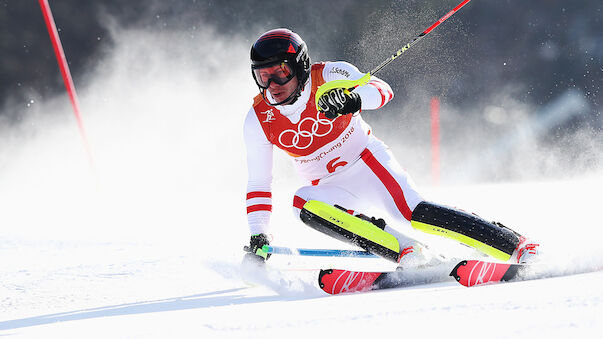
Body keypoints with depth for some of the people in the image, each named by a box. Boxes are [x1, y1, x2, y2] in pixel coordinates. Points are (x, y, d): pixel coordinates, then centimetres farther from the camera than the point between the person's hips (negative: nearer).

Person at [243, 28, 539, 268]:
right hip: (329, 187, 3)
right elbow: (259, 185, -2)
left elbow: (382, 90, -29)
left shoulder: (329, 77, -16)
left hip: (367, 162, -3)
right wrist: (257, 239, -10)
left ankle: (516, 247, -25)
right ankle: (405, 253, -30)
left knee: (414, 213, -27)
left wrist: (354, 99, -50)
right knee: (303, 204, -30)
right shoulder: (259, 121, -9)